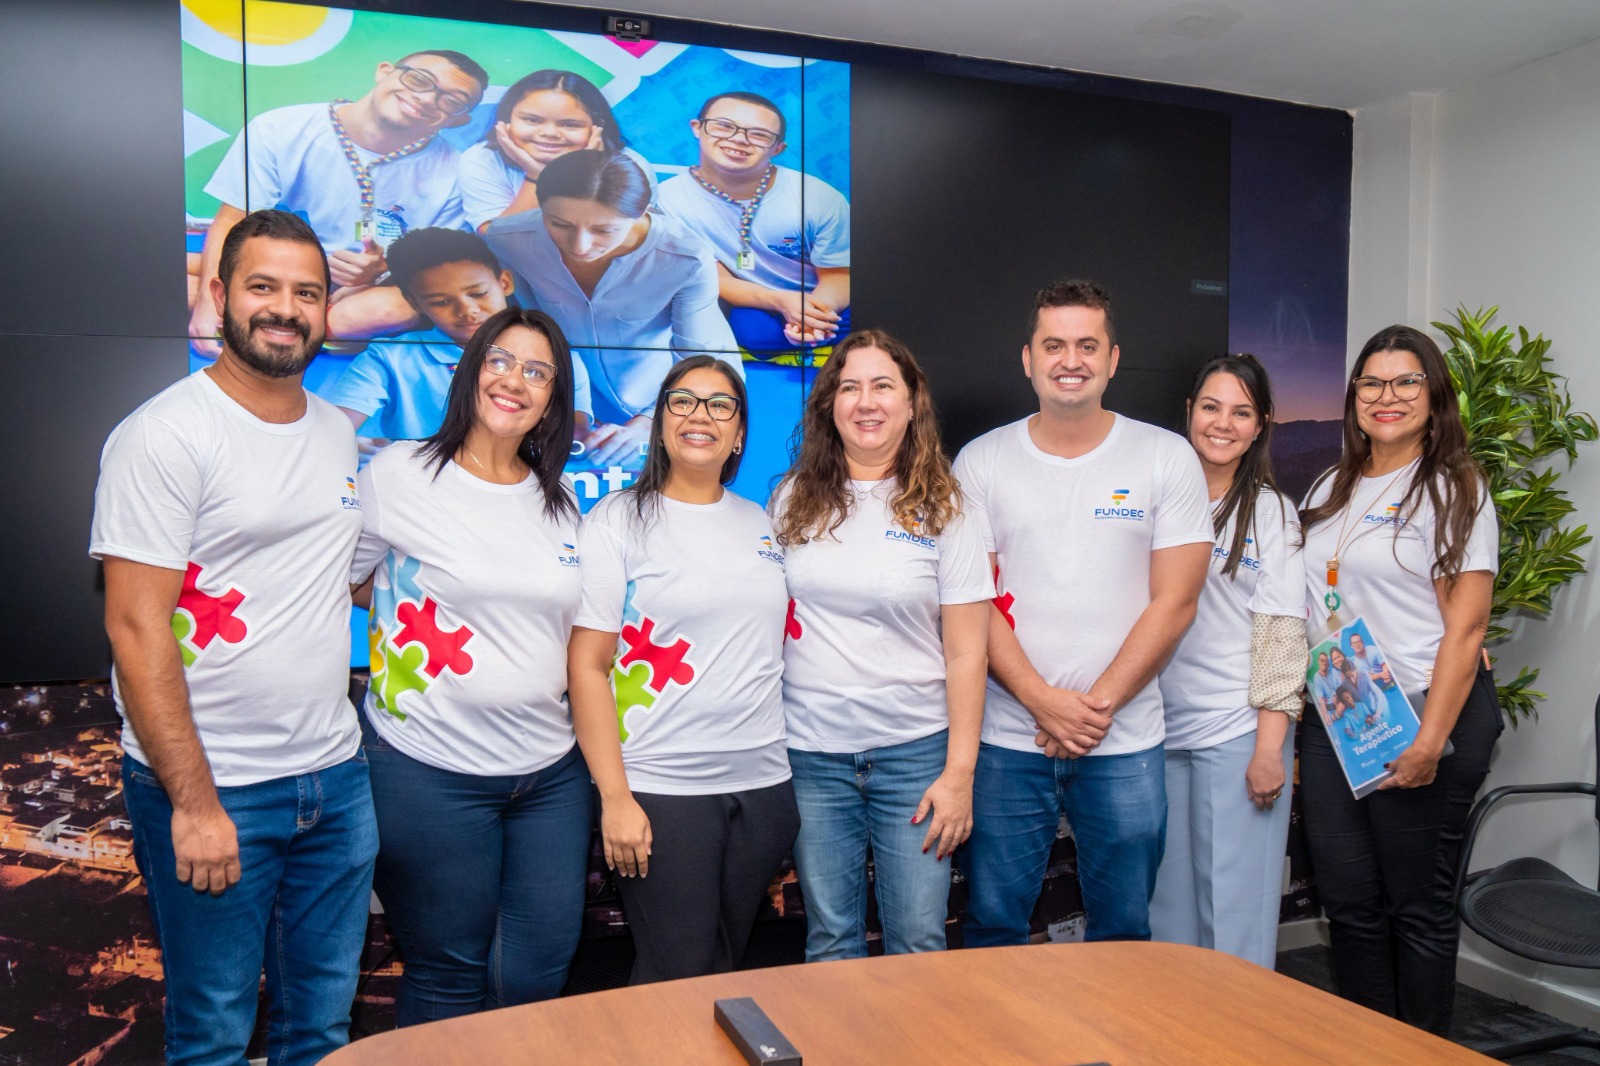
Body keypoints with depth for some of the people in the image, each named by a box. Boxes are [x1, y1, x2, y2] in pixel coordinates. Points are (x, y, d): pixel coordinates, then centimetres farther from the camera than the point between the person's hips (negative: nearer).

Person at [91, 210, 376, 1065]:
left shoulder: (340, 432, 10)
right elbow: (136, 626, -15)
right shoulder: (164, 435, -11)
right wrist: (194, 801, -17)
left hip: (335, 775, 6)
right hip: (209, 787, -6)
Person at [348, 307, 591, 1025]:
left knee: (538, 978, 12)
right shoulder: (399, 476, -5)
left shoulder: (561, 503, 8)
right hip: (430, 770, -4)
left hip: (551, 770, 5)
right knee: (447, 978, 9)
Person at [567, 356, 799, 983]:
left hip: (762, 783, 5)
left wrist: (791, 770, 11)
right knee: (676, 978, 1)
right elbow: (586, 666, -7)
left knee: (728, 965, 14)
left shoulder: (763, 525, 11)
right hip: (659, 787, -4)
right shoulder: (620, 520, -3)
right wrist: (614, 796, -13)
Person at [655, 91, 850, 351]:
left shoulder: (820, 198, -14)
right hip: (749, 316, -1)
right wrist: (781, 301, -31)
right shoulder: (669, 200, -14)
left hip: (828, 312, 2)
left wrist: (815, 309, -32)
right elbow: (715, 278, -11)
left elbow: (838, 275, -6)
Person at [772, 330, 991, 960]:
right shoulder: (794, 500, 6)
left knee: (918, 943, 5)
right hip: (811, 752, 2)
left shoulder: (943, 508, -1)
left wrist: (959, 771, -6)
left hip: (916, 751, -1)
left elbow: (966, 651, -2)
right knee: (831, 942, 10)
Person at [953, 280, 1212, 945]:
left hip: (1126, 744, 0)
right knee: (992, 930, 9)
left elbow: (1175, 603, -2)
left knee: (1123, 934, 12)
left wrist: (1098, 705, -10)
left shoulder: (1169, 459, 2)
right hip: (1007, 740, 0)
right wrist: (1045, 702, -12)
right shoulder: (981, 461, 2)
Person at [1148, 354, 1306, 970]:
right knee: (1168, 898, 11)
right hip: (1161, 729, 4)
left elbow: (1284, 635, -5)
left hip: (1238, 731, -3)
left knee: (1236, 902, 0)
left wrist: (1270, 746, -11)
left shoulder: (1272, 514, 0)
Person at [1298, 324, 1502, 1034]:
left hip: (1420, 716, -5)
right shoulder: (1331, 490, 14)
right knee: (1348, 901, 11)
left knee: (1417, 905, 5)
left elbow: (1464, 628, -11)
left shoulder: (1454, 490, -4)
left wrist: (1430, 741, -17)